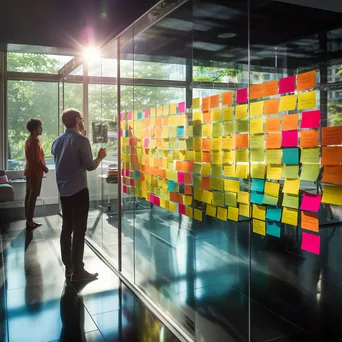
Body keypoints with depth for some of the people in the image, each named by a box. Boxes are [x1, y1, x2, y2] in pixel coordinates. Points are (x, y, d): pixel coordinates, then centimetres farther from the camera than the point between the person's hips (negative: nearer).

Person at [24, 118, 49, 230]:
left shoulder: (29, 140, 14)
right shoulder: (35, 141, -17)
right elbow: (37, 159, -22)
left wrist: (42, 167, 18)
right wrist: (45, 168, -9)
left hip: (30, 171, 10)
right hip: (35, 172, -10)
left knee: (29, 195, 10)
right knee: (33, 196, -6)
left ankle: (28, 219, 16)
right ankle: (30, 221, -2)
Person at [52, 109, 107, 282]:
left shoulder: (57, 141, 10)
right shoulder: (81, 140, -12)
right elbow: (89, 166, -13)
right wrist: (100, 157, 7)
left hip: (63, 190, 8)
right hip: (78, 190, -7)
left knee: (67, 227, 12)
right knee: (79, 229, -2)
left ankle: (68, 267, 20)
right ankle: (78, 270, 2)